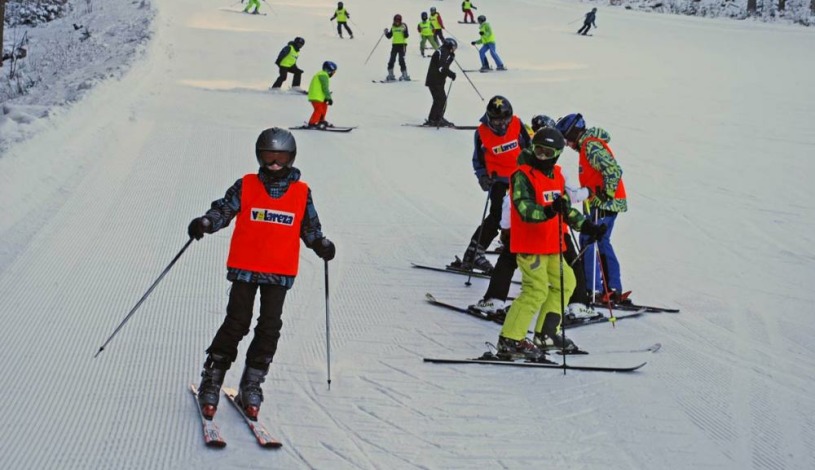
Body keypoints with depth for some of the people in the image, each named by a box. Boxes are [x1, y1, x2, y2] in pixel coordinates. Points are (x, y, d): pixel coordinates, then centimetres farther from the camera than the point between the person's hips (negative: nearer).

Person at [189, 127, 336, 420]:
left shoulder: (302, 193, 6)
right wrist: (205, 223, -19)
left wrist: (321, 245, -1)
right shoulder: (246, 186, 1)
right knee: (236, 324, -4)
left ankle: (251, 387, 13)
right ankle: (211, 382, 7)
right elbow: (223, 211, 0)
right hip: (245, 267, -2)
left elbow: (309, 227, 15)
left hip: (280, 272, 2)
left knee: (270, 328, 1)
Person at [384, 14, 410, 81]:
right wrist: (386, 33, -4)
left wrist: (405, 31, -29)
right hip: (394, 45, 5)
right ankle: (390, 75, 12)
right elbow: (389, 36, 14)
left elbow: (406, 36, -11)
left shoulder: (403, 26, -4)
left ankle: (405, 75, -3)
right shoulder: (393, 27, 10)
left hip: (402, 45, -5)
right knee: (392, 60, 3)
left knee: (401, 60, -9)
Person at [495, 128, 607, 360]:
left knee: (565, 282, 18)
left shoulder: (556, 175, 12)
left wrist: (586, 226, 15)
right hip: (530, 244, -9)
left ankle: (546, 333, 27)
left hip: (551, 245, 9)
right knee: (536, 290, -14)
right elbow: (525, 209, -26)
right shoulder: (523, 176, -14)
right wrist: (547, 211, -42)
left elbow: (567, 209, 21)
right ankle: (510, 341, -10)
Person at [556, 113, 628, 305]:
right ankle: (613, 289, 17)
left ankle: (592, 289, -9)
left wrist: (607, 193, -24)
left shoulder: (591, 146, -16)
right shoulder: (588, 145, 16)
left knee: (588, 241, -9)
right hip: (609, 203, 11)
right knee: (602, 243, 15)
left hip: (604, 203, -11)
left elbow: (613, 170, -25)